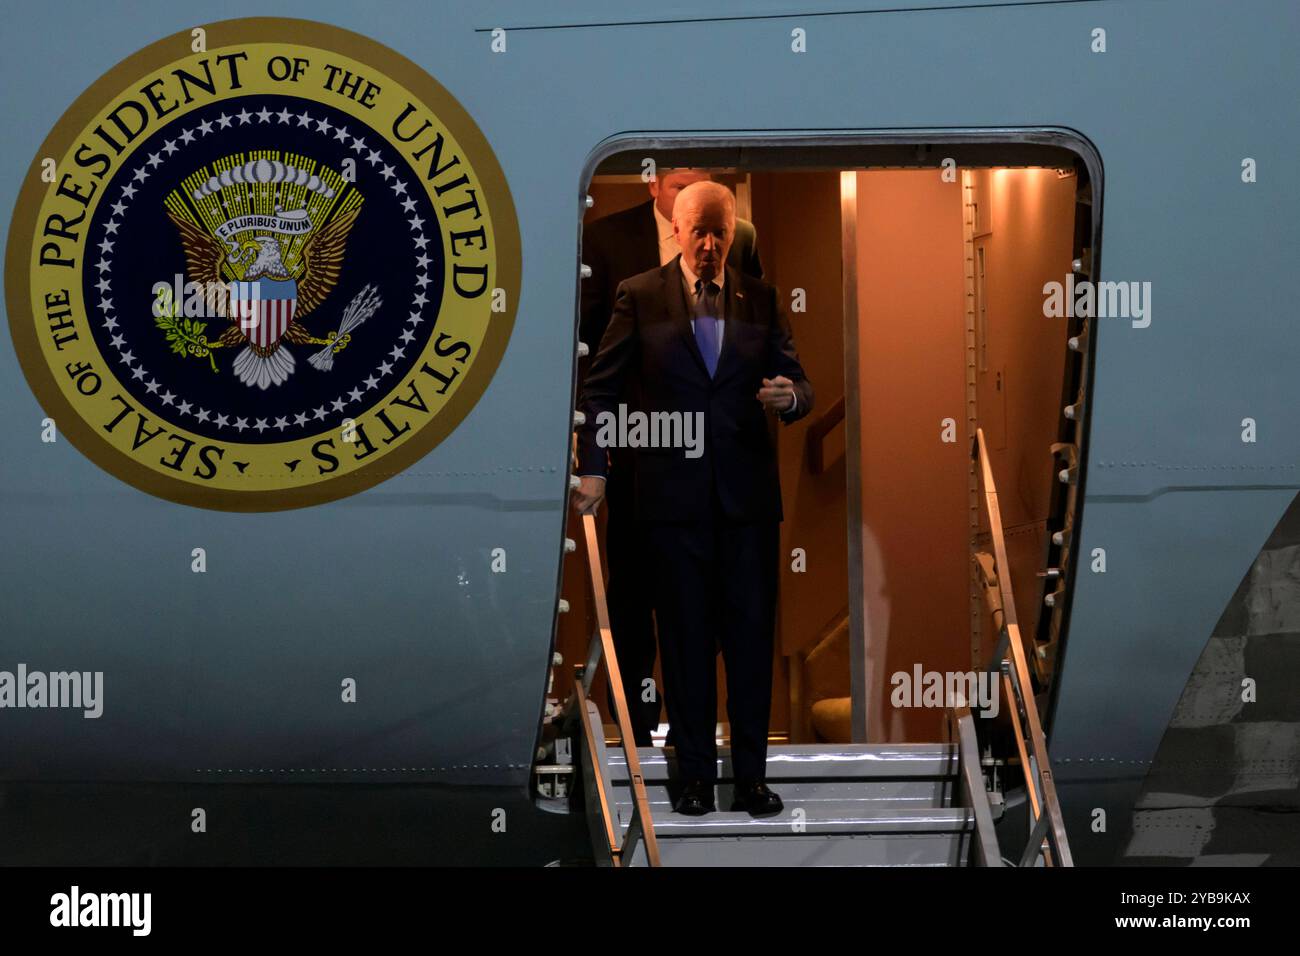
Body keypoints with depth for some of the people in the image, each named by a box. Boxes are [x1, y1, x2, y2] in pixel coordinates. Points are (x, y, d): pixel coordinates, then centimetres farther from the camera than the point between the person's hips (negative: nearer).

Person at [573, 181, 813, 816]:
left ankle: (751, 776, 12)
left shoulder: (760, 299, 9)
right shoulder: (640, 297, 2)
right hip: (671, 495, -2)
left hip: (748, 495, 2)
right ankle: (694, 776, 16)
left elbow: (798, 386, 9)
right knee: (685, 639, 7)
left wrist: (790, 396, -16)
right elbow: (601, 387, 2)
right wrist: (593, 468, -8)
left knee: (751, 636, 3)